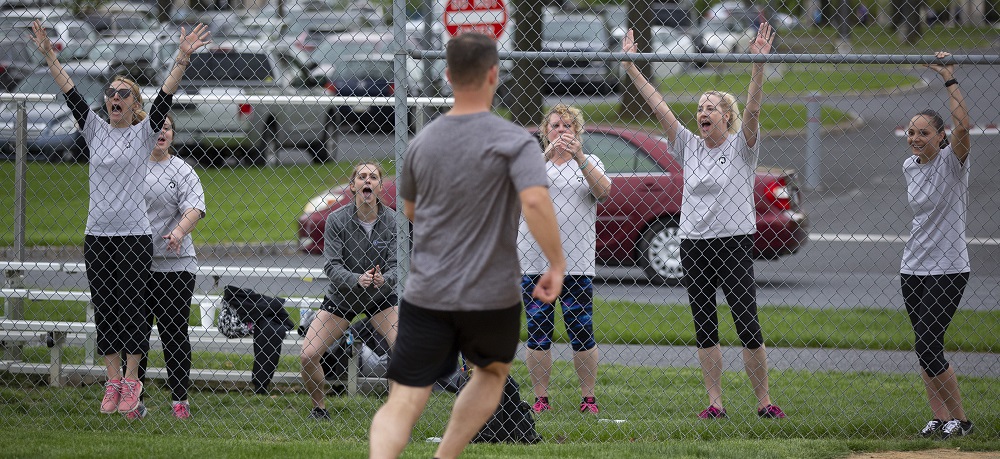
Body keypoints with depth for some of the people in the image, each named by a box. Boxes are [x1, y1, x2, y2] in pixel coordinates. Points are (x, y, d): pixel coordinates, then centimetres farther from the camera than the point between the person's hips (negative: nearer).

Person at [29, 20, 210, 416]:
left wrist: (182, 59, -22)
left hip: (135, 235, -4)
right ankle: (113, 383, 10)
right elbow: (71, 94, 6)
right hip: (97, 235, 4)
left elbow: (165, 97, -10)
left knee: (131, 310, -3)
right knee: (104, 311, 4)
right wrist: (48, 55, -2)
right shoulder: (95, 129, 10)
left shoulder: (144, 133, 1)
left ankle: (132, 383, 4)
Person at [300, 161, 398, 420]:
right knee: (308, 355, -13)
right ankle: (319, 409, 12)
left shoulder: (392, 221, -13)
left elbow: (396, 265, -16)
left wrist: (383, 279, -39)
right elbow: (332, 266, -20)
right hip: (341, 296, 0)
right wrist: (358, 279, -39)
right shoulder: (337, 220, -15)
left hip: (380, 296, 0)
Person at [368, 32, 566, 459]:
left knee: (403, 403, -2)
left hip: (426, 294, 2)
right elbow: (536, 202, -26)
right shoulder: (513, 141, -11)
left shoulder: (421, 143, 4)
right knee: (492, 372, 28)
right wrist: (557, 264, -16)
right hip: (492, 296, -2)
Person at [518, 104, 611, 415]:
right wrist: (548, 153, -24)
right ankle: (541, 399, 7)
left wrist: (579, 157, -20)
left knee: (582, 332, -2)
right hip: (534, 259, 1)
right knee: (538, 333, 1)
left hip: (577, 261, 0)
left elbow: (603, 191, -9)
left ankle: (589, 398, 6)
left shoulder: (589, 163, 11)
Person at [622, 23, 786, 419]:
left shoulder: (741, 146, 0)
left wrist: (758, 65, -28)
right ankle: (715, 402, 9)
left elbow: (752, 110, -15)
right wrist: (631, 68, 1)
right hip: (694, 245, 5)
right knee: (704, 328, 4)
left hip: (734, 243, -5)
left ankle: (764, 401, 1)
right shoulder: (689, 147, 10)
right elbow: (659, 108, 7)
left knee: (748, 326, -6)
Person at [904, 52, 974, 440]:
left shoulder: (952, 161, -10)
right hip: (913, 269, 7)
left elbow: (963, 126, -27)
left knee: (929, 348, -12)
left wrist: (950, 79, -27)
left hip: (947, 269, -7)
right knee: (925, 349, 5)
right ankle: (939, 418, 11)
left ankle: (959, 418, 0)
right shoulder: (909, 166, 9)